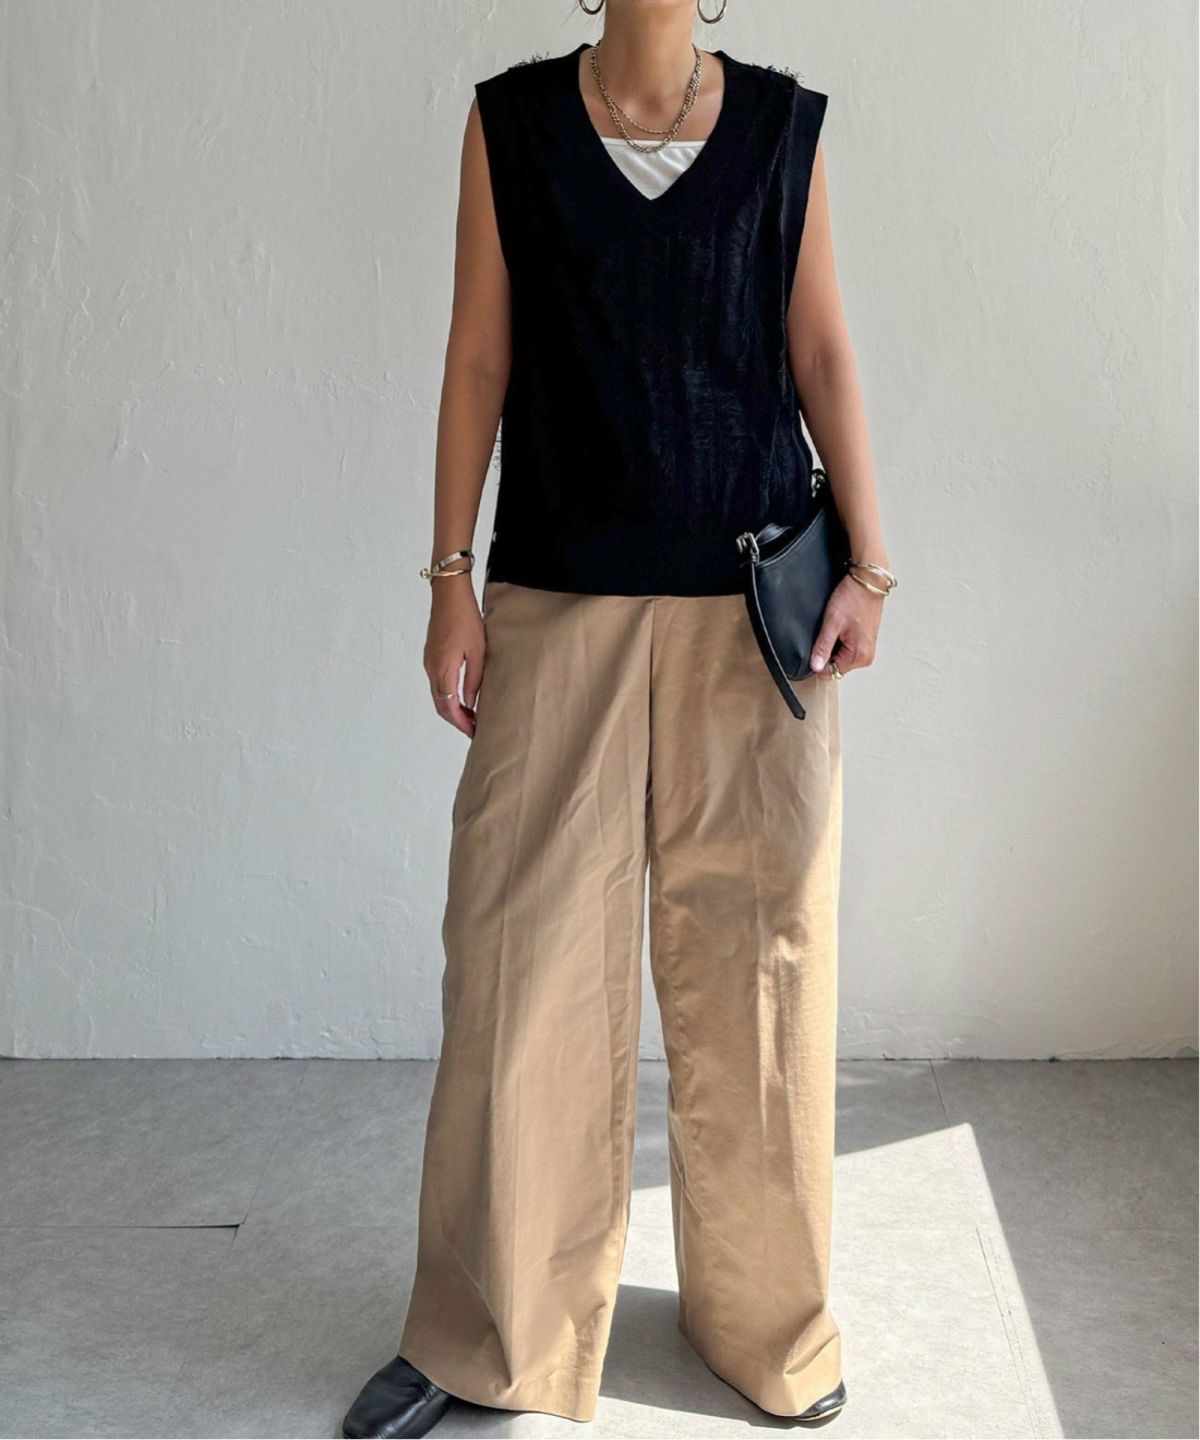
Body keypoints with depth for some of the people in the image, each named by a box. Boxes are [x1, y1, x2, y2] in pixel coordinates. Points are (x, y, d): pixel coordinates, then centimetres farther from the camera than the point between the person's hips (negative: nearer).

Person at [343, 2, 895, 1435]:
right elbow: (478, 359, 4)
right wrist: (451, 580, -1)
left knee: (756, 950, 6)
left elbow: (820, 352, 7)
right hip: (558, 596, 0)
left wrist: (867, 565, 0)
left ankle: (767, 1317, 26)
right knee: (521, 954, 1)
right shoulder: (511, 119, 5)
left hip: (754, 597, 1)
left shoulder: (784, 123, 7)